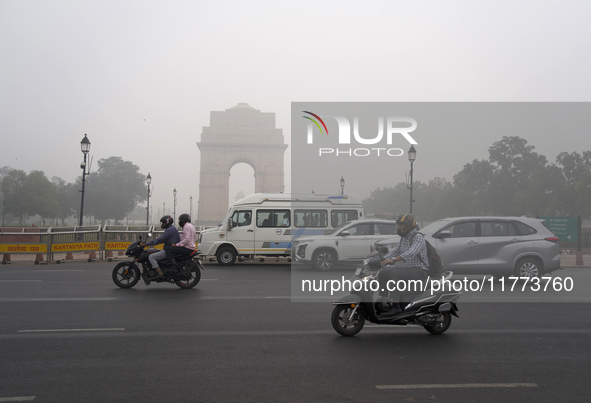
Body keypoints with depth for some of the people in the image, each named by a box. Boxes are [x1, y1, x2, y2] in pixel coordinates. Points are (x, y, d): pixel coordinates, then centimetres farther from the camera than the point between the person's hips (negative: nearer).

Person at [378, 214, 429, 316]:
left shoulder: (418, 237, -16)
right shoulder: (404, 238, 14)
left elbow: (411, 253, -33)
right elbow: (395, 251, 19)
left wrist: (393, 259, -43)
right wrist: (383, 260, 4)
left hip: (419, 271, -9)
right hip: (406, 268, 9)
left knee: (395, 274, -30)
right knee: (383, 272, -3)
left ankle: (396, 306, -32)